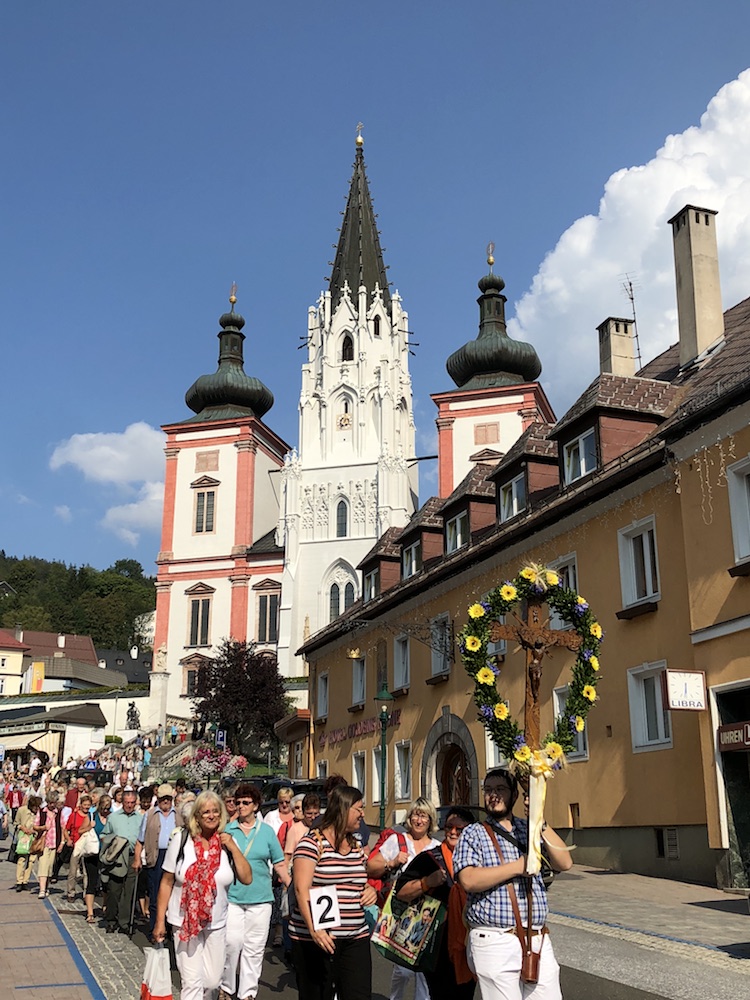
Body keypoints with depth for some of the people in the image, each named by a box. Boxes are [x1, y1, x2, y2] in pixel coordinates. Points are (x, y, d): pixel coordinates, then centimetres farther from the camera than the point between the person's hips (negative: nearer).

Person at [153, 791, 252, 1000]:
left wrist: (233, 848, -15)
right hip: (185, 922, -2)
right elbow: (166, 882, -3)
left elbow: (246, 879, -7)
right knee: (192, 982, -4)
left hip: (217, 923, 3)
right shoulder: (181, 840, -8)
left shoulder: (228, 843, -2)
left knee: (213, 981, 11)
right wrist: (160, 921, -4)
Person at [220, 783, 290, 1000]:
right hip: (232, 895, -1)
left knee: (254, 947, 4)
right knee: (231, 942, -4)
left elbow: (279, 864, 7)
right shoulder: (227, 830, 3)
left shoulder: (266, 831, 4)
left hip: (260, 897, 1)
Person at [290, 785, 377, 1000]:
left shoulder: (357, 845, 15)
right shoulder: (312, 842, -7)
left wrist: (371, 890, 6)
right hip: (316, 938, -6)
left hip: (356, 938, 6)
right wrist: (313, 928, -28)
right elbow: (301, 889, -16)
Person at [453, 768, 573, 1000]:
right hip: (495, 943, -3)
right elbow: (469, 880, -13)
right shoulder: (473, 835, 3)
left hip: (539, 940, 3)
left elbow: (564, 863, 1)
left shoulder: (530, 831, 14)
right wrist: (519, 866, -12)